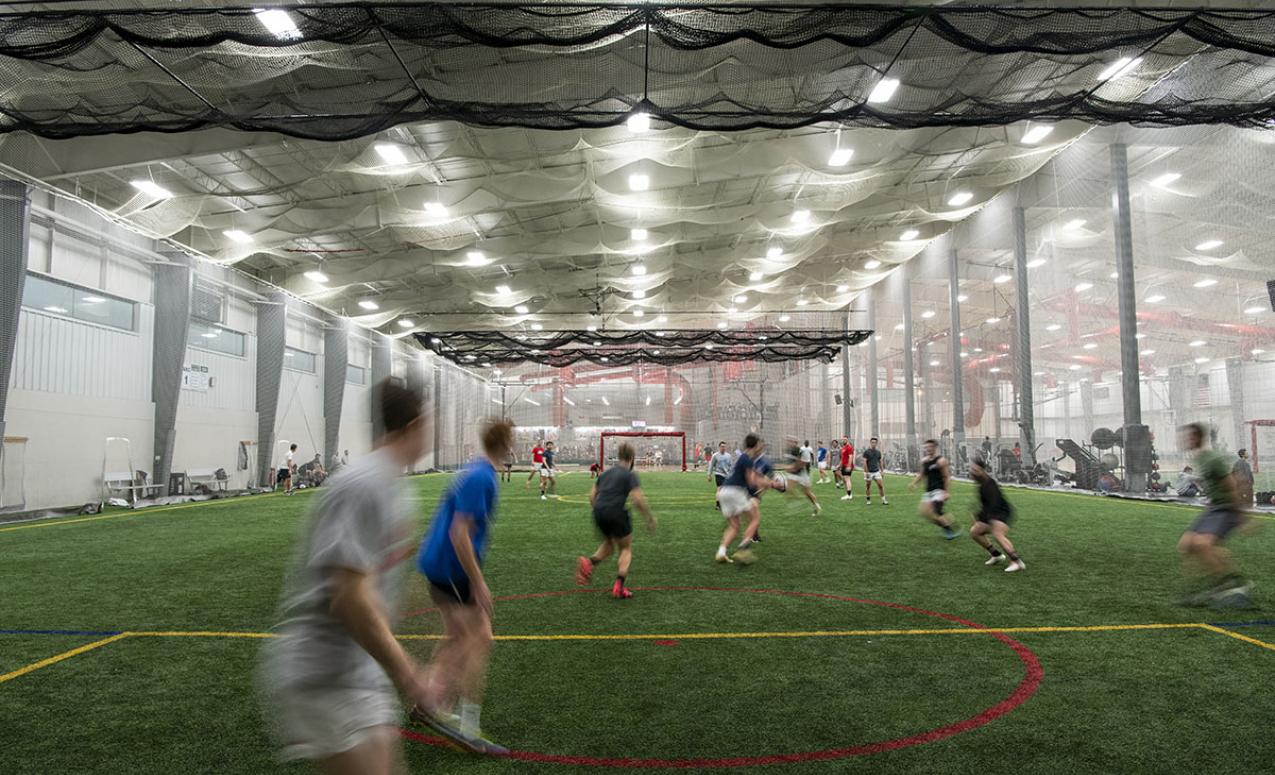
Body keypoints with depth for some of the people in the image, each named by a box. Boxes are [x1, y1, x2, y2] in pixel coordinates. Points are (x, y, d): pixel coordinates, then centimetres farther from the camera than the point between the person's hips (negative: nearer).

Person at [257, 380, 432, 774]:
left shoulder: (389, 483, 8)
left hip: (359, 670, 9)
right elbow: (350, 599, -24)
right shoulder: (363, 486, -21)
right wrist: (403, 671, -15)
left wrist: (396, 658, 21)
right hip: (320, 678, -9)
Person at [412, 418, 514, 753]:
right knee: (481, 640, -5)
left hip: (438, 565, 10)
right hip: (452, 569, -10)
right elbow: (459, 533, -25)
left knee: (457, 637, 20)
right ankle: (468, 727, -1)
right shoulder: (480, 478, -21)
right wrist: (478, 583, -21)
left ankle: (429, 703, 30)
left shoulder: (478, 473, 10)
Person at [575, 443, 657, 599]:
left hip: (599, 513, 5)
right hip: (616, 512, -5)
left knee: (608, 544, 27)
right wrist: (650, 518, 0)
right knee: (626, 549, 13)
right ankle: (619, 586, -1)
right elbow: (638, 500, -11)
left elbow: (592, 496, 17)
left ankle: (589, 562, 0)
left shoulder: (606, 473, 18)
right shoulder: (630, 475, 0)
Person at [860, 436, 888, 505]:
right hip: (869, 472, -4)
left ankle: (883, 500, 1)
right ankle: (869, 500, 16)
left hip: (876, 471, 4)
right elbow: (864, 462, -11)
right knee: (868, 486, 4)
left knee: (881, 485, -4)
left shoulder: (878, 452, 8)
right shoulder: (866, 452, -7)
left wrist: (882, 471, 13)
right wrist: (866, 472, -16)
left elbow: (880, 462, 16)